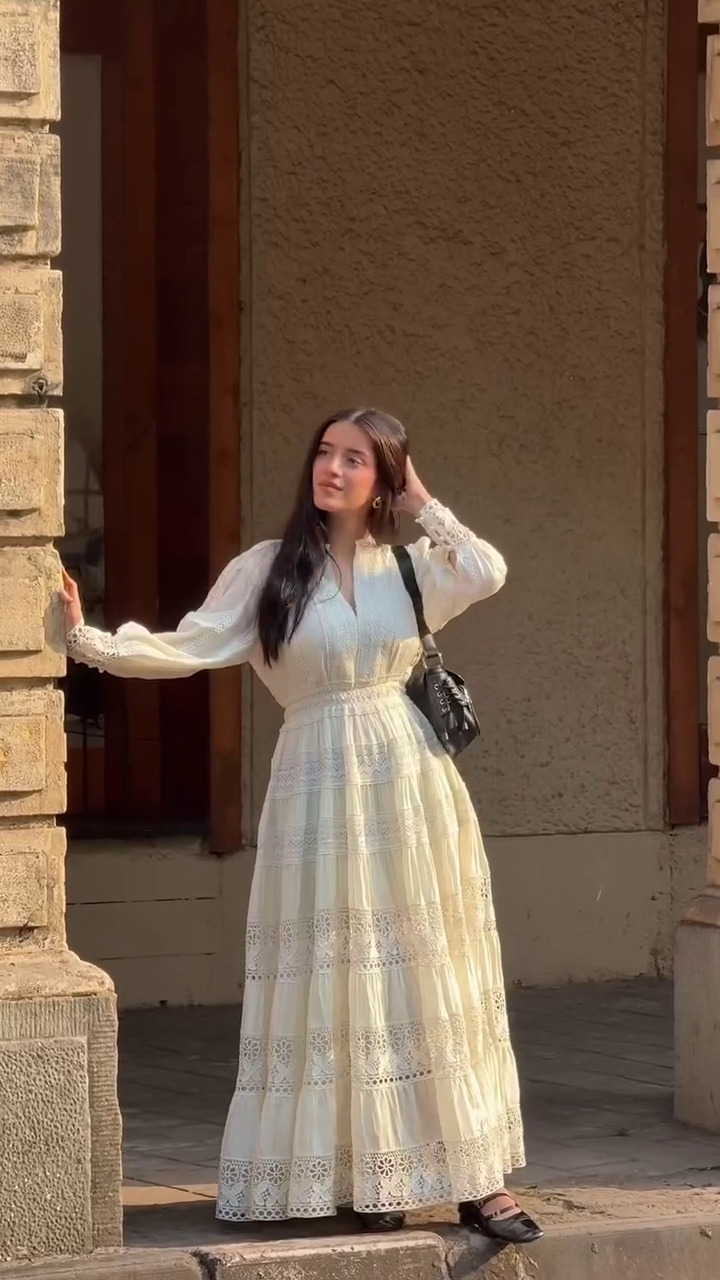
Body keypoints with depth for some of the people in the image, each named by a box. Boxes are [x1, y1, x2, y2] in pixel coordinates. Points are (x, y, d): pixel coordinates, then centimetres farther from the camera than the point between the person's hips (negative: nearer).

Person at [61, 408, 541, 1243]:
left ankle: (471, 1176, 4)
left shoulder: (410, 566, 8)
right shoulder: (268, 568, 3)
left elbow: (488, 574, -10)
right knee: (337, 985, -1)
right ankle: (364, 1176, 5)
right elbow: (188, 648, -4)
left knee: (430, 979, 3)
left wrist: (422, 507, 1)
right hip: (322, 788, -2)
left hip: (411, 780, 2)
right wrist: (89, 641, -17)